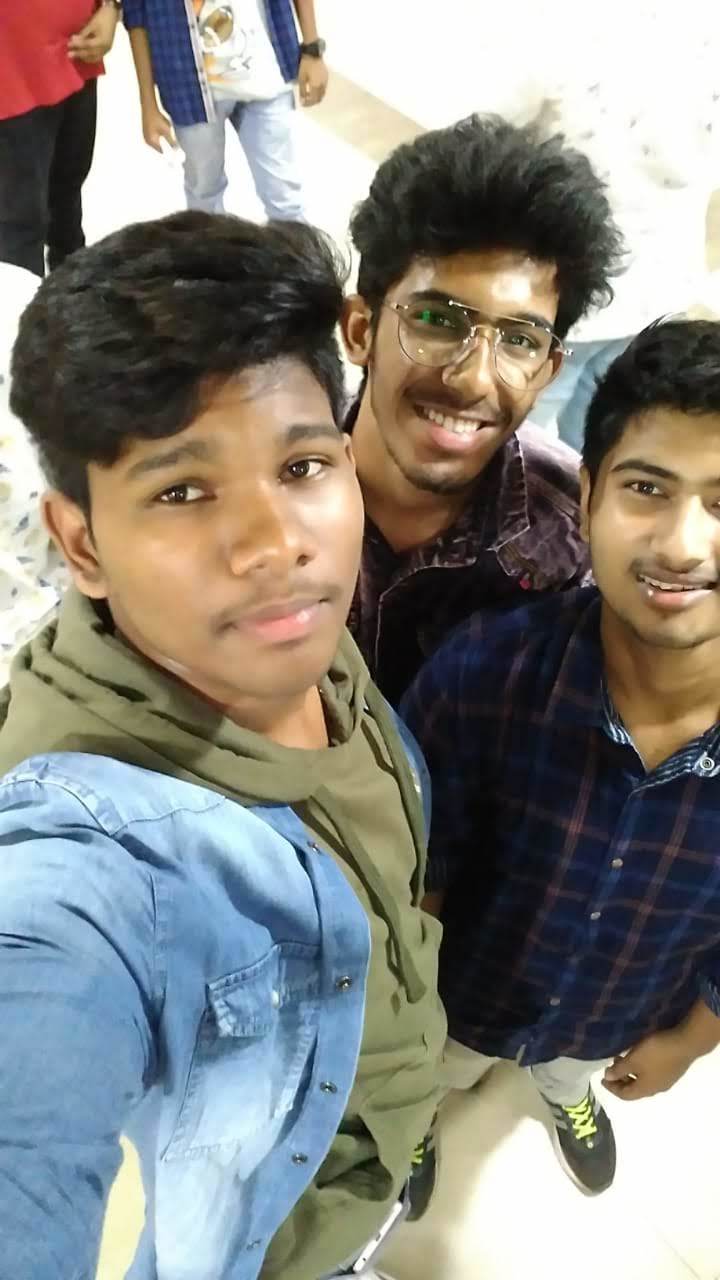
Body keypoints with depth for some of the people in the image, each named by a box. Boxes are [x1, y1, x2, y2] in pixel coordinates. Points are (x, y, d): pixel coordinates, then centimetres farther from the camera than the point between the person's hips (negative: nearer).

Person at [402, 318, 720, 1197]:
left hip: (617, 1022, 2)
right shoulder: (482, 672, -38)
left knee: (573, 1071, 39)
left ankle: (566, 1092, 75)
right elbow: (415, 873, -19)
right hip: (462, 993, -1)